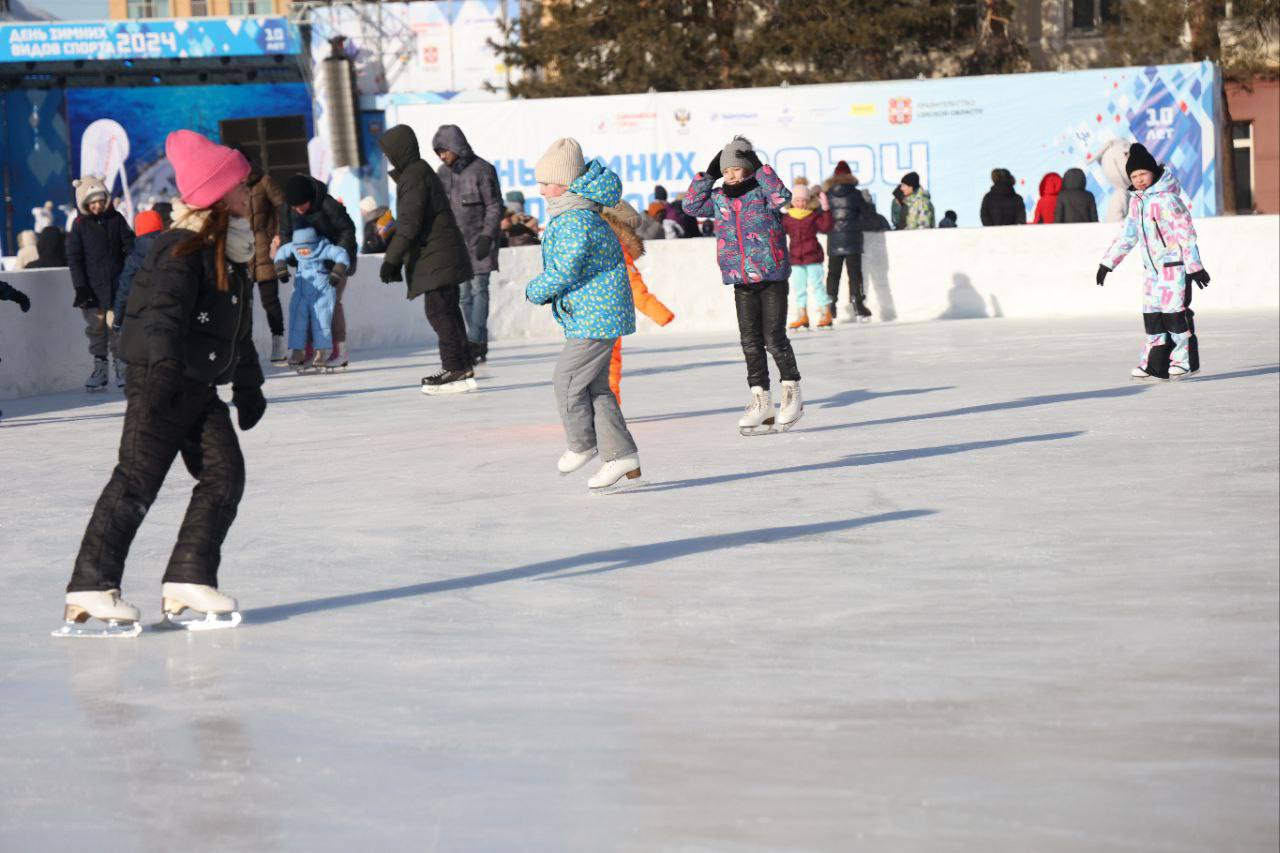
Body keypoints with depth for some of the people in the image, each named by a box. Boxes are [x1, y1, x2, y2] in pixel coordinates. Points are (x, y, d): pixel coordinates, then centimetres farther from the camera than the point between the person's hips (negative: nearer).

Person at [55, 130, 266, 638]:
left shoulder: (232, 253, 14)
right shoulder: (182, 251, -15)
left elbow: (239, 327, 24)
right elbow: (164, 311, -27)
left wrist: (247, 385, 27)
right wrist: (165, 363, -41)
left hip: (200, 386, 9)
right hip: (158, 384, -9)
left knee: (224, 476, 0)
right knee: (137, 480, -10)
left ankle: (188, 584, 2)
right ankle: (90, 591, -8)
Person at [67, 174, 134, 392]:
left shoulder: (116, 219, 4)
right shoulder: (80, 224, 0)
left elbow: (130, 247, 6)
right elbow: (74, 258, -2)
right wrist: (80, 287, -9)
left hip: (117, 284, 1)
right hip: (93, 287, -1)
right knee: (96, 327, 2)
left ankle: (121, 365, 11)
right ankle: (99, 368, 9)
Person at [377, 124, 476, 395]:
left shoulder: (415, 175, -13)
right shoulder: (417, 172, 20)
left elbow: (410, 223, -20)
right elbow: (407, 222, 26)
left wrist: (391, 260, -19)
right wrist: (395, 259, 26)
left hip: (436, 258, -11)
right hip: (440, 258, 11)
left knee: (439, 311, -11)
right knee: (446, 311, 13)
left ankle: (457, 370, -13)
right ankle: (460, 369, 17)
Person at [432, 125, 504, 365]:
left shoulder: (482, 170, -9)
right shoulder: (443, 172, 9)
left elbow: (495, 206, -8)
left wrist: (487, 235, -16)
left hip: (479, 240, -6)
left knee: (479, 288, -11)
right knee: (465, 293, 5)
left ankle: (474, 341, -15)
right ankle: (480, 345, 9)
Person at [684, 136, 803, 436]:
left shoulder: (762, 191, -7)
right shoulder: (719, 198, 9)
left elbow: (782, 198, -25)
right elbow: (692, 205, 9)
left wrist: (760, 168, -22)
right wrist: (708, 175, 4)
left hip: (772, 278, -5)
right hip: (741, 282, 5)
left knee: (774, 338, -6)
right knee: (750, 341, 4)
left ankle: (792, 392, 12)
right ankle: (761, 402, 9)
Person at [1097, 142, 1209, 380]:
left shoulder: (1167, 198, -15)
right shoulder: (1136, 201, 9)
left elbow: (1185, 232, -16)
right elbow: (1127, 235, 19)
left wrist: (1194, 266, -18)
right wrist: (1107, 262, 19)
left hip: (1174, 264, -8)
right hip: (1153, 267, 8)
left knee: (1175, 311, -9)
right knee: (1152, 314, 6)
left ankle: (1185, 360, 0)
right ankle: (1155, 365, 10)